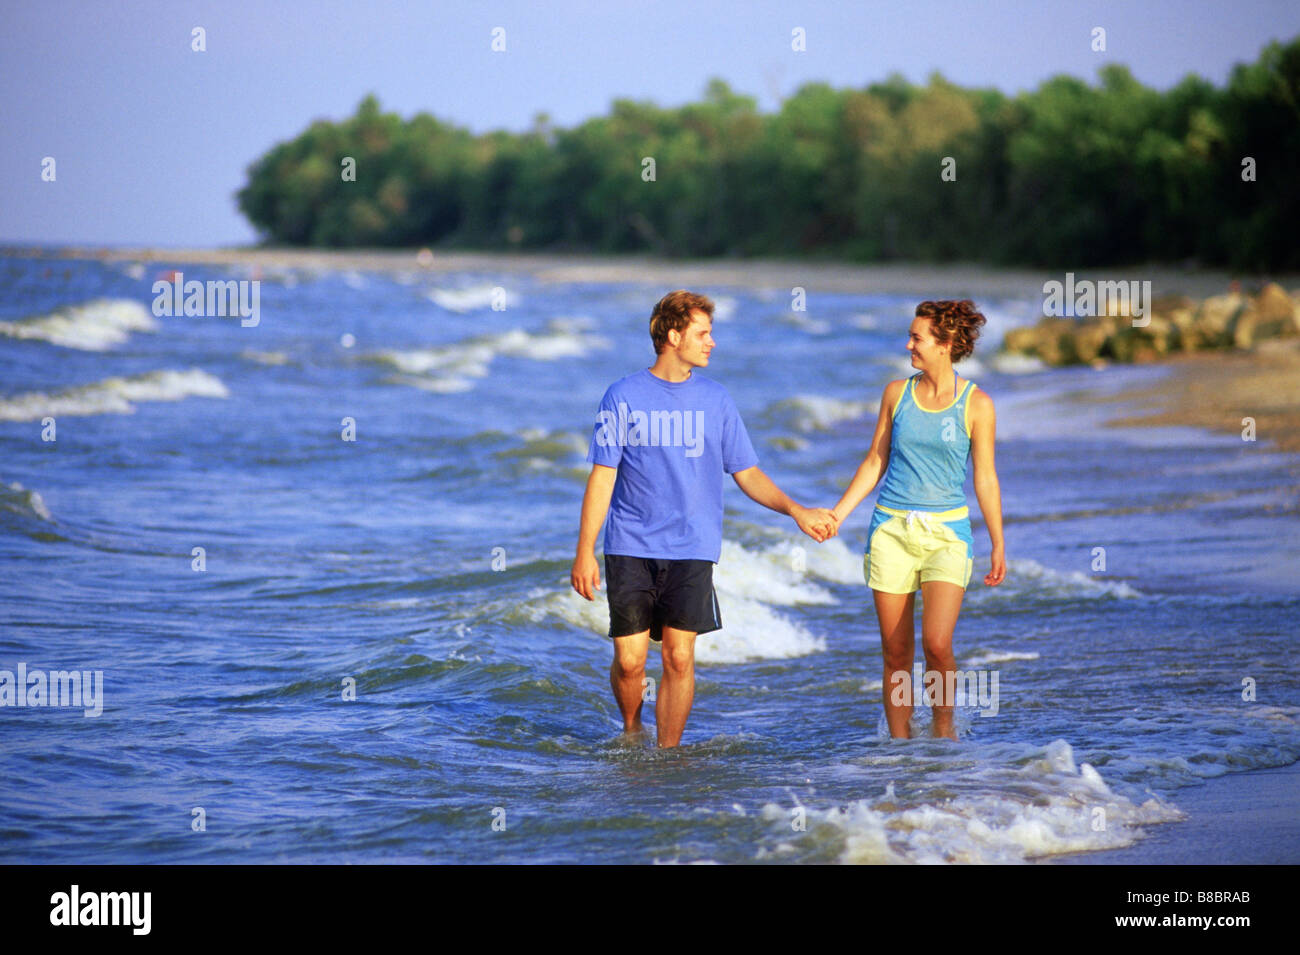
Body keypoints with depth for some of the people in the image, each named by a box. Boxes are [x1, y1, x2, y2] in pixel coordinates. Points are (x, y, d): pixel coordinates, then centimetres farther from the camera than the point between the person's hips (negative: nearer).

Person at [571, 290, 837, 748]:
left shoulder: (715, 398, 9)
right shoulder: (623, 396, 1)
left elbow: (748, 474, 12)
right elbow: (602, 477, 0)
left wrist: (796, 511, -3)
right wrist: (585, 552, -5)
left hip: (691, 550, 2)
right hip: (630, 549, -2)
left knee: (679, 659, -6)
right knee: (629, 661, -4)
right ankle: (631, 733, 23)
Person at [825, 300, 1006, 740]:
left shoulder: (976, 404, -2)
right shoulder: (897, 393, 6)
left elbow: (985, 478, 2)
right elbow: (875, 461, 13)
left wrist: (998, 545, 2)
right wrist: (838, 514, 6)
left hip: (947, 533, -2)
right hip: (891, 529, 3)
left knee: (937, 644, -17)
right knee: (896, 652, 2)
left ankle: (943, 725, 5)